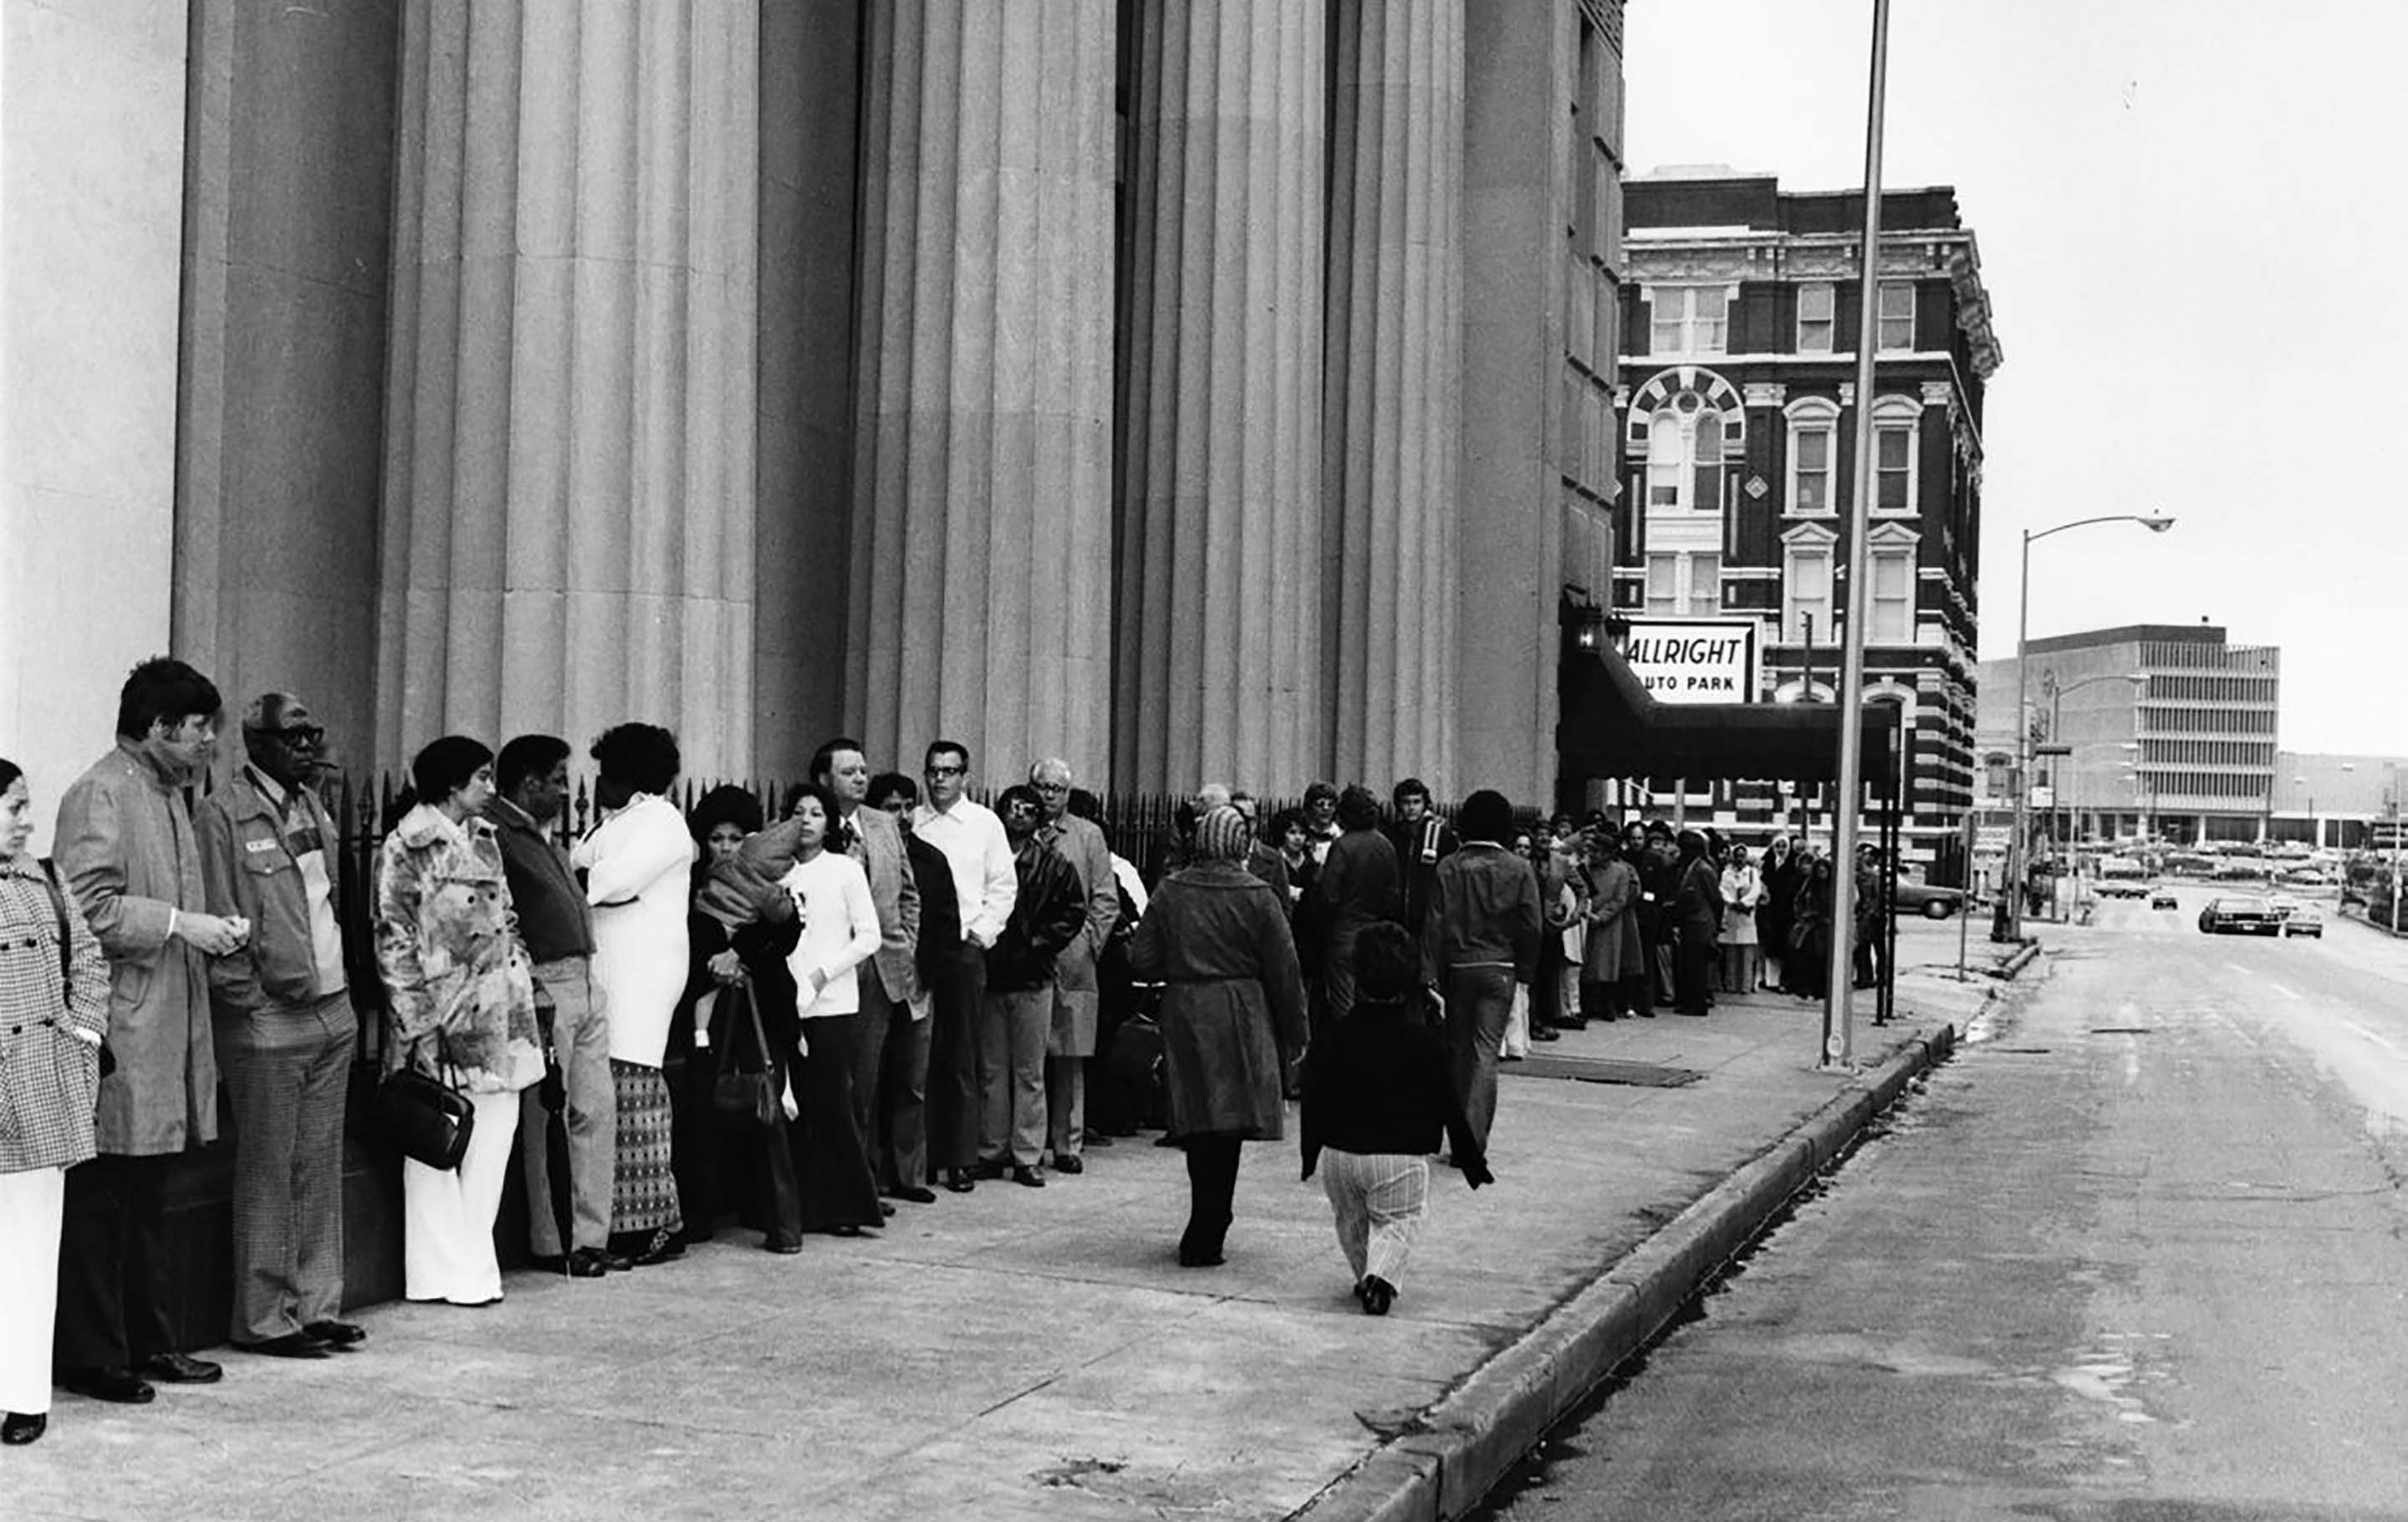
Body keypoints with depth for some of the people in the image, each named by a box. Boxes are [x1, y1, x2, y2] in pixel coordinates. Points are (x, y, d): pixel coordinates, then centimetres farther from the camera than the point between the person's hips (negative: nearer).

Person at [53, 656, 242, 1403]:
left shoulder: (169, 794, 18)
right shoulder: (100, 795, -11)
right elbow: (89, 909, -19)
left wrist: (212, 930, 10)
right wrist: (179, 924, -20)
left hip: (169, 1027, 9)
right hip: (120, 1036, -9)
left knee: (146, 1196, 15)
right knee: (100, 1197, -3)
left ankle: (148, 1341, 21)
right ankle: (91, 1356, 2)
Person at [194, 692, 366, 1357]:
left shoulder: (313, 807, 15)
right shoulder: (224, 814, -9)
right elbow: (220, 923, -12)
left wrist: (340, 989, 12)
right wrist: (252, 999, -13)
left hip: (333, 1012, 7)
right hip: (268, 1022, -7)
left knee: (321, 1169, 11)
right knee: (268, 1173, -1)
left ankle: (316, 1306, 18)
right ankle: (264, 1318, 7)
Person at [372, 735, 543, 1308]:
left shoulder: (484, 840, 15)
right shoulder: (406, 849, -7)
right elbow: (393, 942, -9)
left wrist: (522, 977, 12)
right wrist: (417, 1024, -13)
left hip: (497, 1016, 7)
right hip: (441, 1024, -7)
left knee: (496, 1129, 5)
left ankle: (472, 1261, 12)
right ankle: (439, 1273, 4)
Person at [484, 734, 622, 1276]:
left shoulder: (546, 838, 20)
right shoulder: (494, 834, -10)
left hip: (584, 985, 9)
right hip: (542, 988, -9)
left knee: (597, 1109, 9)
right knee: (546, 1119, -2)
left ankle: (590, 1236, 15)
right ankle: (552, 1244, 6)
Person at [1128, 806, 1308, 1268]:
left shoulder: (1169, 892, 1)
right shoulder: (1257, 896, -5)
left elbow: (1142, 962, 0)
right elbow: (1284, 971, -4)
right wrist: (1294, 1034, 4)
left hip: (1184, 1017, 2)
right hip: (1241, 1019, -2)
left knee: (1199, 1128, 12)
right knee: (1228, 1127, 1)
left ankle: (1206, 1230, 23)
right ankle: (1203, 1241, 0)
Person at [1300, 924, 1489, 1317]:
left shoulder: (1331, 1041, -2)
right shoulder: (1423, 1042, -7)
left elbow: (1314, 1106, 5)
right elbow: (1449, 1108, -1)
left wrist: (1310, 1158, 18)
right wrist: (1473, 1162, 9)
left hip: (1339, 1152, 2)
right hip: (1402, 1154, -2)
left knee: (1349, 1221, 23)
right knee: (1398, 1221, 5)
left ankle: (1366, 1274, 24)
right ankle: (1381, 1276, -18)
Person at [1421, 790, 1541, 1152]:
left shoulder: (1448, 868, -2)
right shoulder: (1519, 870, -4)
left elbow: (1434, 926, -5)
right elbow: (1531, 927, -4)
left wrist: (1431, 978, -4)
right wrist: (1524, 973, 7)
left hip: (1458, 968, 1)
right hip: (1500, 969, -1)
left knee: (1458, 1049, 14)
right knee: (1486, 1051, -2)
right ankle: (1474, 1139, -12)